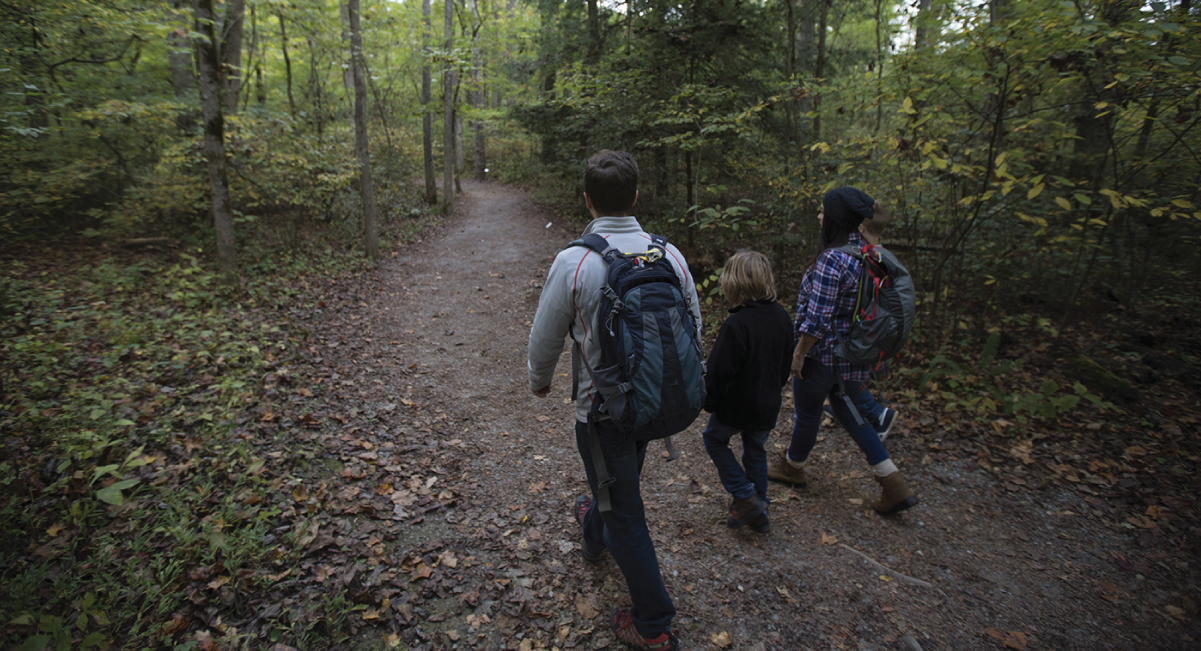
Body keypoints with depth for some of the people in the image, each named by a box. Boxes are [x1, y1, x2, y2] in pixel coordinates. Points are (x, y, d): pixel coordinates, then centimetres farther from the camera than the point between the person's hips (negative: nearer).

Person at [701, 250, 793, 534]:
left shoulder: (736, 325, -27)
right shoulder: (782, 317, -4)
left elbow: (719, 372, -23)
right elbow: (786, 365, 8)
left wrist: (709, 402, -6)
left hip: (736, 406, -6)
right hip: (768, 405, 6)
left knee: (714, 439, 20)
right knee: (755, 451, 23)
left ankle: (745, 497, 13)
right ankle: (759, 513, 34)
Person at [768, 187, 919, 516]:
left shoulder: (832, 259, -24)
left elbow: (817, 318, -24)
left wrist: (799, 353, -13)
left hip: (824, 353, -8)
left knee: (807, 412, 14)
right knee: (849, 411, 20)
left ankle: (793, 465, 38)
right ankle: (894, 485, 18)